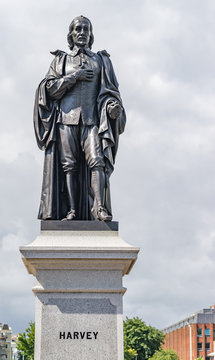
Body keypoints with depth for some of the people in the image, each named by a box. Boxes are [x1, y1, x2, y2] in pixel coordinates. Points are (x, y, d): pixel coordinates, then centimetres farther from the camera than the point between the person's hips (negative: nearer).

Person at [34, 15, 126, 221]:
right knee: (69, 164, -8)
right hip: (66, 117, 1)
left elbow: (110, 90, 12)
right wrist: (75, 76, -2)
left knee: (97, 160, -18)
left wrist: (113, 105, -10)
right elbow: (50, 88, 8)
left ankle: (100, 208, -25)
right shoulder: (61, 60, 20)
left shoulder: (100, 60, 20)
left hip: (92, 119, 0)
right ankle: (71, 211, -10)